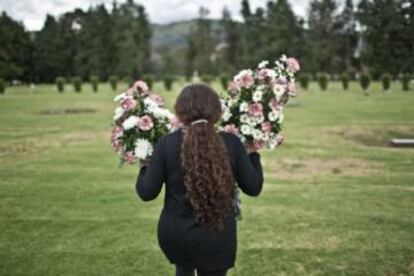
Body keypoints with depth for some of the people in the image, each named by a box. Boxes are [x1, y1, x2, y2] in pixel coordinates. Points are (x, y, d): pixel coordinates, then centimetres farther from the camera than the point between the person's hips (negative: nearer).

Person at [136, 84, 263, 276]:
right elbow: (253, 188, 0)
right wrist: (252, 155, 16)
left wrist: (145, 168, 14)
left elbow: (147, 193, -6)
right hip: (217, 238, 0)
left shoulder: (166, 143, -10)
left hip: (175, 234, 1)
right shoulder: (231, 143, -8)